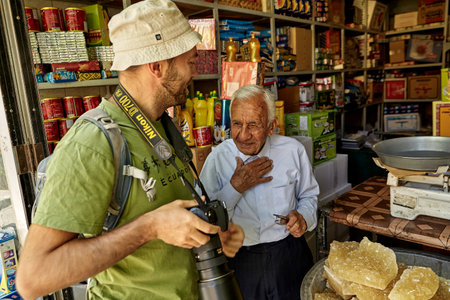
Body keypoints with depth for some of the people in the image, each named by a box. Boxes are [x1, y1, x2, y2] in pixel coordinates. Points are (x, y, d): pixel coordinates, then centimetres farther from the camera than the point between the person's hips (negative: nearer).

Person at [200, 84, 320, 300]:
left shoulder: (293, 150, -6)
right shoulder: (217, 158, -11)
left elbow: (308, 196, 9)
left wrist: (303, 217, -11)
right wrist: (235, 187, -22)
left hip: (289, 257, 2)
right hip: (240, 261, -1)